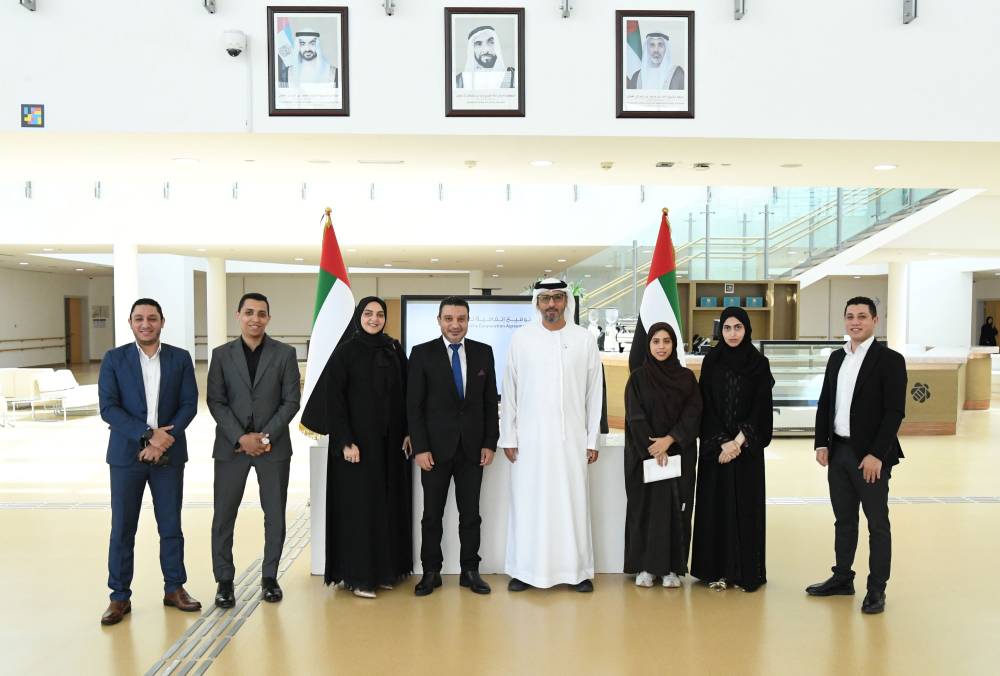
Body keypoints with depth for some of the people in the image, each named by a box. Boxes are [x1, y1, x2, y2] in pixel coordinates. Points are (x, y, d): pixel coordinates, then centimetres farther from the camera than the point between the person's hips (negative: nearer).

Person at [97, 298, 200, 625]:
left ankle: (174, 589, 22)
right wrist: (148, 434, -17)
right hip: (126, 455, -1)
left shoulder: (180, 358, 3)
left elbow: (189, 404, -1)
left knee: (171, 526, 9)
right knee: (122, 529, 5)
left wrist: (164, 440, -13)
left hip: (169, 454, 1)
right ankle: (120, 596, 17)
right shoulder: (114, 359, 0)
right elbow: (108, 408, -7)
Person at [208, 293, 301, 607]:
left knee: (275, 515, 6)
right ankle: (224, 580, 18)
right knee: (223, 516, 4)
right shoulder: (222, 354, 4)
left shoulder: (285, 353, 2)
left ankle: (269, 577, 21)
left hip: (274, 446, 0)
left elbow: (291, 400, -2)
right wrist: (241, 438, -12)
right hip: (231, 445, 0)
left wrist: (266, 436, -12)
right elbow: (216, 402, -1)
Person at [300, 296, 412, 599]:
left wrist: (407, 433, 4)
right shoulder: (345, 352, -6)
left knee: (389, 503, 10)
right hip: (358, 439, -5)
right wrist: (345, 442, -15)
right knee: (358, 505, 1)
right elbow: (333, 399, -9)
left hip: (390, 441, 5)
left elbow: (403, 394, 11)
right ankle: (358, 576, 11)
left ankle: (384, 569, 22)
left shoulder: (395, 351, 7)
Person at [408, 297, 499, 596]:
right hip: (436, 447, -2)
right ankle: (431, 572, 20)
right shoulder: (422, 353, -3)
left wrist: (490, 443, 0)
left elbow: (491, 401, 6)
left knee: (470, 513, 9)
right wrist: (420, 448, -10)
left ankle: (470, 571, 20)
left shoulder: (483, 352, 4)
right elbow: (414, 405, -4)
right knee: (432, 514, 8)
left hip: (473, 447, 2)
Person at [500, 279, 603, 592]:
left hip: (571, 437, 0)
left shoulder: (584, 339, 2)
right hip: (529, 437, 0)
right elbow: (509, 392, 3)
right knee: (527, 502, 4)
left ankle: (578, 570, 17)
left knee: (573, 502, 5)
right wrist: (508, 437, 0)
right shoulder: (521, 338, 1)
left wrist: (592, 440, 2)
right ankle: (524, 570, 16)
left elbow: (593, 393, 4)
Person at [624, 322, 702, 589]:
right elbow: (635, 417, -6)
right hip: (644, 454, -1)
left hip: (679, 455, 1)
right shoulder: (638, 378, 0)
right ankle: (644, 567, 12)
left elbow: (693, 414, -3)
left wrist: (669, 439, -15)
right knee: (644, 507, 2)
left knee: (675, 508, 2)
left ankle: (672, 567, 12)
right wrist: (653, 449, -14)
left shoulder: (686, 377, 4)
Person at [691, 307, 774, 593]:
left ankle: (747, 570, 14)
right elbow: (707, 405, -1)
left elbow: (761, 407, -4)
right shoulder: (711, 361, 3)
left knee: (746, 505, 3)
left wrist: (739, 441, -13)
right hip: (714, 445, 1)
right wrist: (722, 442, -11)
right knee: (716, 505, 3)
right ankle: (717, 569, 11)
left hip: (748, 446, -1)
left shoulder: (759, 363, 0)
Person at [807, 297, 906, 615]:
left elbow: (895, 411, -13)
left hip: (871, 455, -6)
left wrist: (876, 455, -18)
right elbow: (824, 404, 13)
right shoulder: (836, 358, 11)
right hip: (838, 451, 6)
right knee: (844, 520, 15)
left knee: (877, 524, 5)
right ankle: (842, 578, 27)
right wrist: (822, 444, 3)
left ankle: (876, 589, 15)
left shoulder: (890, 360, -8)